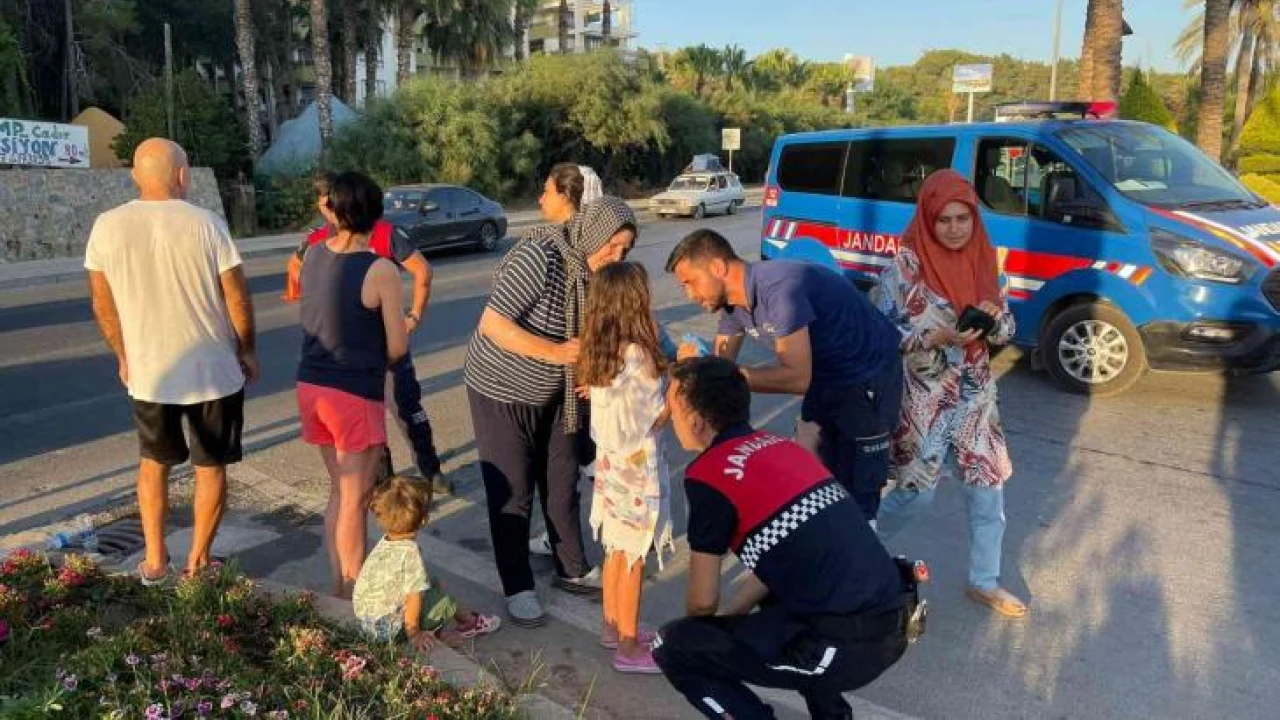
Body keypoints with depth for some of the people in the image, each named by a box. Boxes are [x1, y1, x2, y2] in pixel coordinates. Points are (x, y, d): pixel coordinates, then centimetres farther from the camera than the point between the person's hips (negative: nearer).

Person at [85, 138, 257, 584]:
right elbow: (238, 298, -10)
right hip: (214, 371, -2)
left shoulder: (107, 226, -5)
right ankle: (197, 562, 21)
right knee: (211, 468, 13)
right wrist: (247, 351, 4)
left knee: (153, 462, 23)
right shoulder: (206, 224, -13)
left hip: (147, 374, 3)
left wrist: (123, 356, 16)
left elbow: (102, 303, 3)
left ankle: (154, 561, 26)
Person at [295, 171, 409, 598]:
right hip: (355, 394, -6)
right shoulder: (381, 271, -17)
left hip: (311, 385, 7)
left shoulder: (313, 255, 0)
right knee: (354, 500, 6)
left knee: (339, 491, 21)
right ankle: (354, 596, 19)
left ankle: (338, 586, 31)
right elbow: (398, 347, -10)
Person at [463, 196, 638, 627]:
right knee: (513, 493, 4)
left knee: (563, 484, 15)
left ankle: (572, 570, 33)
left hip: (552, 394, 7)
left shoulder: (592, 273, -4)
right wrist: (555, 352, -31)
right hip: (502, 393, -7)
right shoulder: (539, 258, -27)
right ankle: (517, 588, 21)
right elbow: (493, 325, -30)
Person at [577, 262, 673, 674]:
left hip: (611, 463, 8)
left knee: (616, 550, 20)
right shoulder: (639, 354, -23)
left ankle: (614, 627, 35)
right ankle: (629, 648, 16)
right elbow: (657, 418, -18)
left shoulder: (597, 351, 1)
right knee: (633, 557, 4)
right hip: (637, 469, -8)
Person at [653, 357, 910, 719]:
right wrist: (727, 618, 26)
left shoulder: (707, 475, -9)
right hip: (893, 622, 8)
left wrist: (703, 631, 21)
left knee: (673, 646, 1)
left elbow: (703, 601, -1)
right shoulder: (779, 446, 13)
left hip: (845, 647, -8)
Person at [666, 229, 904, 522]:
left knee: (855, 491, -3)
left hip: (869, 378, -8)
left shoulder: (780, 288, -32)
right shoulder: (733, 301, -5)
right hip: (827, 377, 9)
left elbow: (797, 378, -34)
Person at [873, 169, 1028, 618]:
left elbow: (1006, 330, 7)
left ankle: (984, 582, 28)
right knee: (917, 490, 3)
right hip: (924, 398, -5)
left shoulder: (983, 259, 2)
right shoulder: (905, 266, -15)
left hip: (976, 394, 5)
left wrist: (995, 318, -15)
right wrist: (939, 336, -26)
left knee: (989, 488, 9)